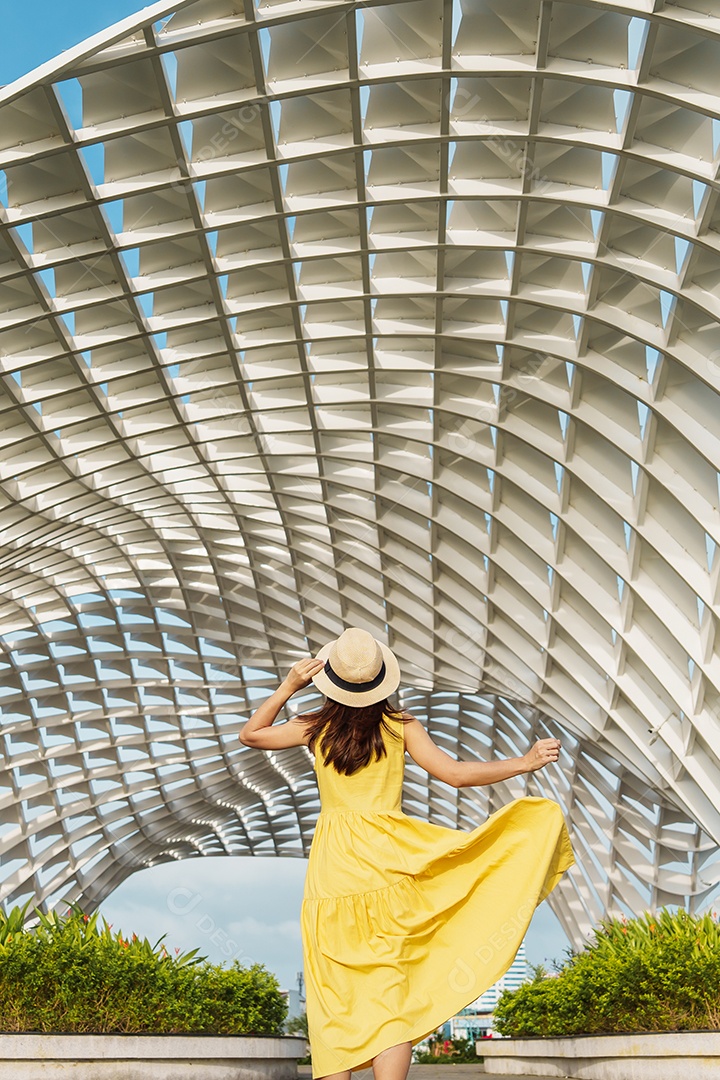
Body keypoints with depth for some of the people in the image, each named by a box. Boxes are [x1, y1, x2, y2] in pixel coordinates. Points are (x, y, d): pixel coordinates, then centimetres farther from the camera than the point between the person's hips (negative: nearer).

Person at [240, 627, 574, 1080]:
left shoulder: (316, 728, 3)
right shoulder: (401, 726, -2)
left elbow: (250, 734, 16)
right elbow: (455, 773, -7)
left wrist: (288, 687, 8)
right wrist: (524, 762, 0)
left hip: (332, 869, 2)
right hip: (386, 860, -1)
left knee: (335, 996, 11)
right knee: (390, 995, 2)